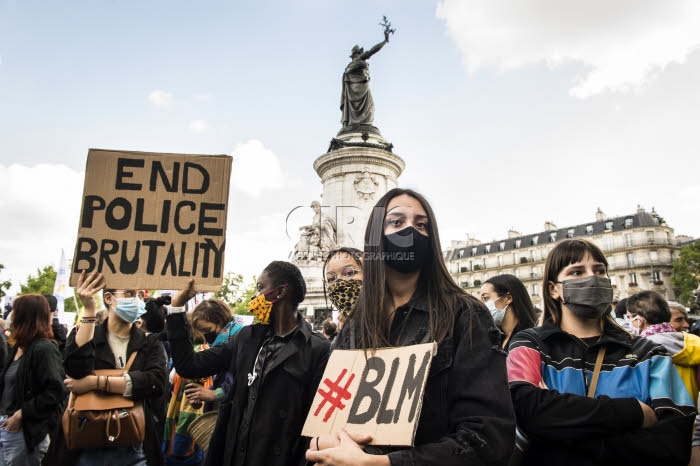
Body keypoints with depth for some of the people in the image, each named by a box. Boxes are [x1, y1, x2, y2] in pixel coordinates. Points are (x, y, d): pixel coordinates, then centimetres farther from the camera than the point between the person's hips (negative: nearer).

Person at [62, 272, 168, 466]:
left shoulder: (150, 344, 1)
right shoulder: (84, 335, 1)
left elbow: (157, 383, -18)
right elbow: (77, 371, -20)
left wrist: (96, 382, -23)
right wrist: (89, 311, -22)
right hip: (88, 447, 0)